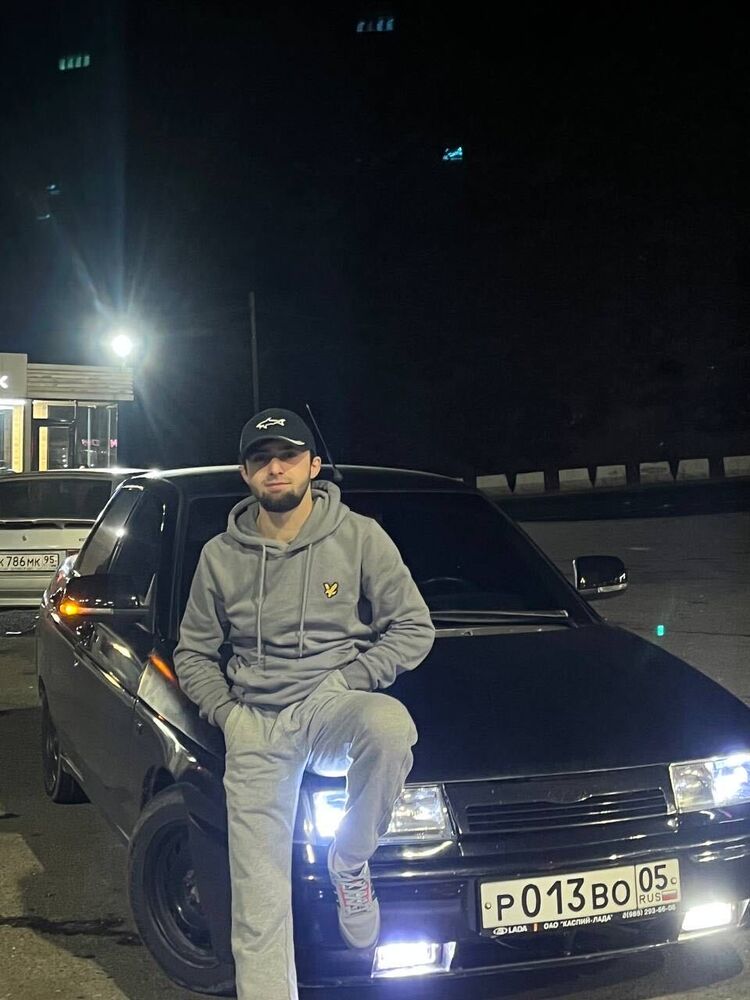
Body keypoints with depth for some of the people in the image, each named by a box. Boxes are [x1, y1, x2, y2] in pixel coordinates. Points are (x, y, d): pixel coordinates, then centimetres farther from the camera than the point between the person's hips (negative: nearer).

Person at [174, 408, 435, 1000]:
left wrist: (345, 680, -9)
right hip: (256, 728, 2)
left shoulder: (359, 536, 1)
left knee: (389, 725, -38)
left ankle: (350, 862, -11)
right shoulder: (221, 556, 9)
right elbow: (192, 653, 18)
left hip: (332, 707, -2)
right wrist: (228, 713, 3)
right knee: (259, 903, -6)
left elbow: (415, 629, 1)